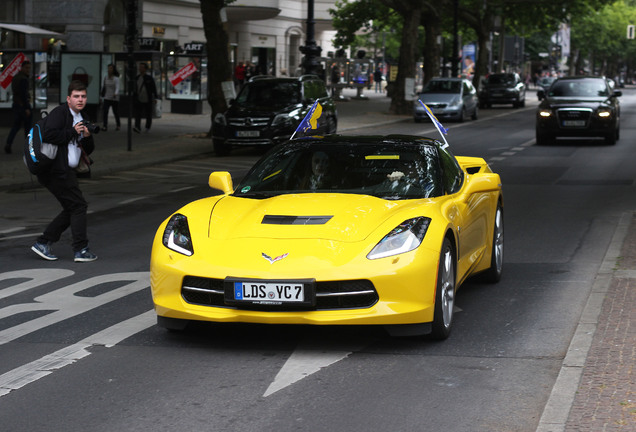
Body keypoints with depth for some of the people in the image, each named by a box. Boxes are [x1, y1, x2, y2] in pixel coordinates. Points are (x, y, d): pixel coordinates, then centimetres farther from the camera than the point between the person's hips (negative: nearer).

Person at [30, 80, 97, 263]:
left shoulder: (81, 119, 19)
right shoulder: (59, 113, -9)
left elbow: (89, 150, 22)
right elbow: (48, 135, -25)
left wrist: (87, 137, 0)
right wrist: (73, 132, -18)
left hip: (65, 171, 10)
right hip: (57, 170, -10)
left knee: (71, 209, 11)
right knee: (78, 206, -8)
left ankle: (43, 243, 15)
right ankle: (81, 250, -5)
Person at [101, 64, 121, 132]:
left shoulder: (116, 79, -11)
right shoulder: (105, 77, 3)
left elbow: (117, 88, -23)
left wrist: (115, 94, -41)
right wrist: (102, 92, 22)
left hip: (114, 98, -3)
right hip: (107, 98, 3)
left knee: (115, 112, 9)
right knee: (105, 112, -13)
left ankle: (118, 125, 31)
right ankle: (105, 126, -14)